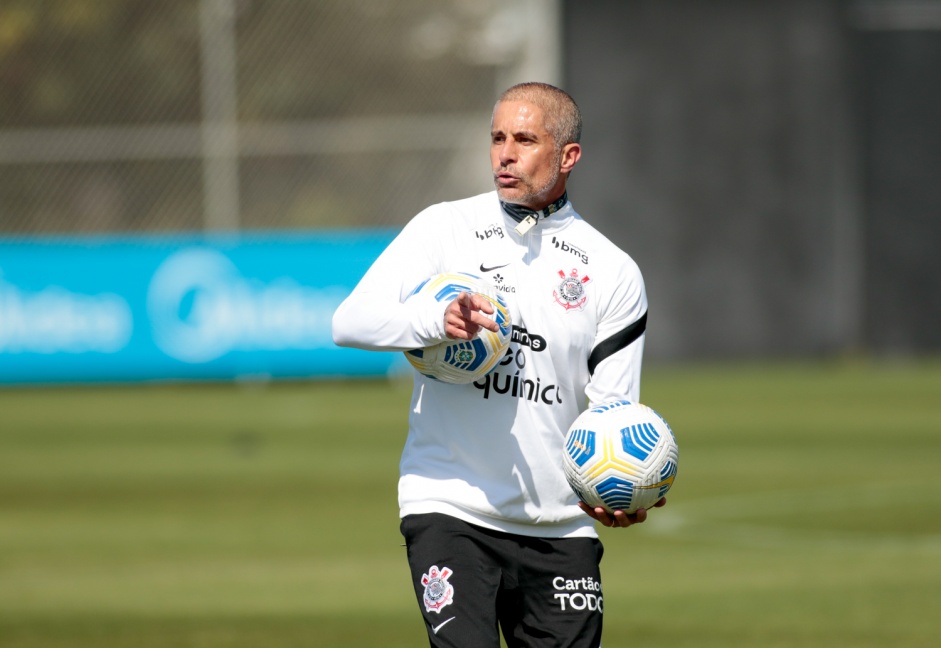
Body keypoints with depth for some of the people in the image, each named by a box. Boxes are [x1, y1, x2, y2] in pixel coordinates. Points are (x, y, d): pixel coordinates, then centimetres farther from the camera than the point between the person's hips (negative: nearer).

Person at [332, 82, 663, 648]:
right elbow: (351, 321, -5)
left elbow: (612, 410, 3)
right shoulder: (446, 229, 4)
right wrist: (436, 321, -24)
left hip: (560, 529, 2)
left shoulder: (613, 272, 6)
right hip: (451, 508, -2)